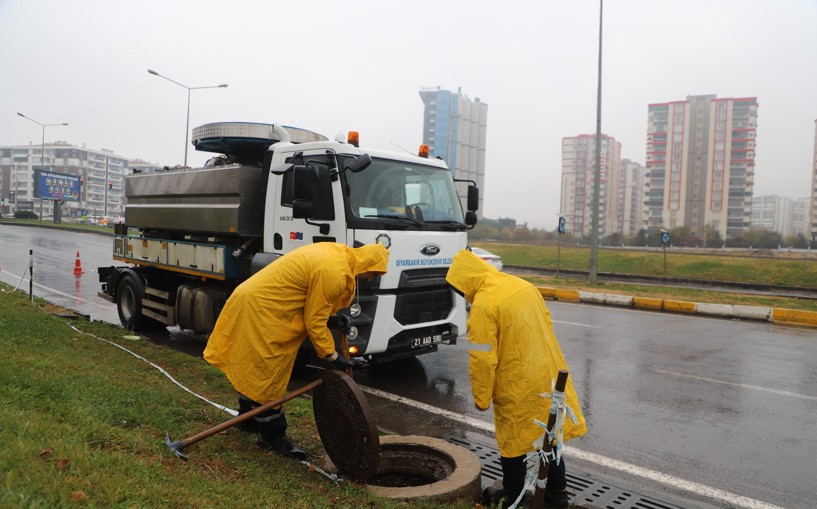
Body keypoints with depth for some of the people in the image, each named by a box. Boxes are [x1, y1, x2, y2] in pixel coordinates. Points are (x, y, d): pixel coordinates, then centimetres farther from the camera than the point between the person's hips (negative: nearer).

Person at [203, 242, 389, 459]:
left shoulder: (337, 253, 4)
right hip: (262, 309, -11)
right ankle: (273, 437, 12)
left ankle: (248, 417, 40)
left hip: (255, 299, 11)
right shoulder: (333, 273, -25)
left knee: (253, 368, 24)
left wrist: (333, 315, 9)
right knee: (267, 375, 0)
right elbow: (314, 322, -19)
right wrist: (332, 356, -10)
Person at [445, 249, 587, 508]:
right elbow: (547, 324, 12)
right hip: (549, 376, 7)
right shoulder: (524, 285, 2)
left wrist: (481, 398, -6)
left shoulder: (483, 305, -21)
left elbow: (483, 359, -19)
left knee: (513, 443, 13)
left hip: (518, 387, -7)